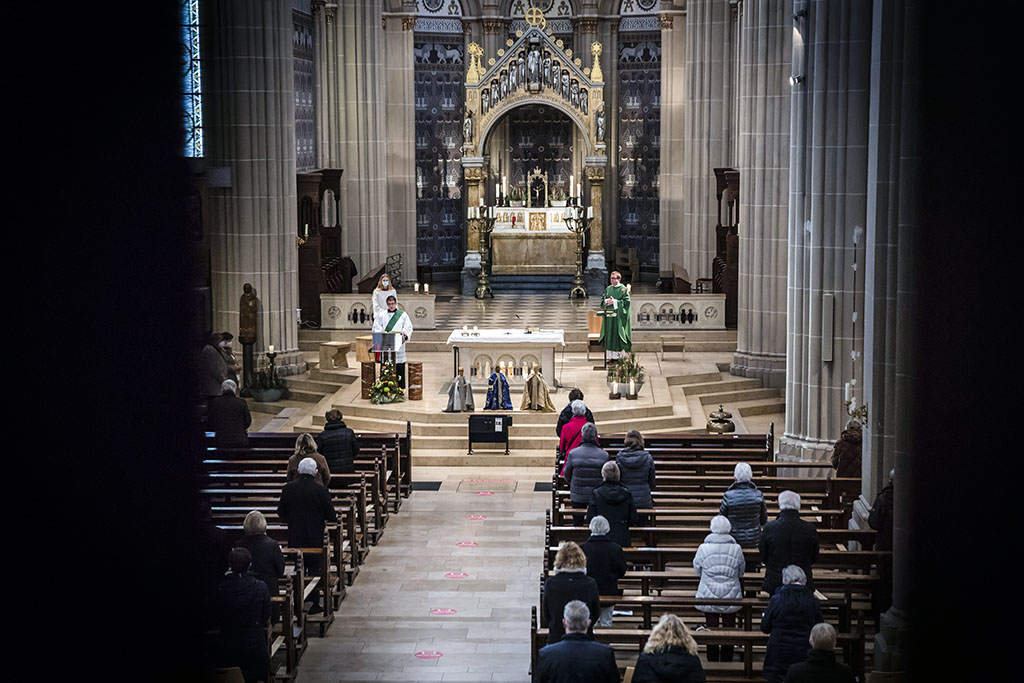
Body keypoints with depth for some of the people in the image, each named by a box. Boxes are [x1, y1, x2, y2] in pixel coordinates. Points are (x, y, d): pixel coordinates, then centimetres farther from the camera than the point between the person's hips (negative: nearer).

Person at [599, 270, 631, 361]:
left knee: (617, 334, -7)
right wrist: (606, 301, -8)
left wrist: (615, 302, -16)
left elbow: (626, 301, -9)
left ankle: (618, 355, -2)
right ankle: (610, 356, 8)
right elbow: (602, 300, 14)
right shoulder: (608, 289, 14)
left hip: (619, 316, -5)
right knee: (609, 335, 4)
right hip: (608, 316, 5)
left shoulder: (623, 289, -2)